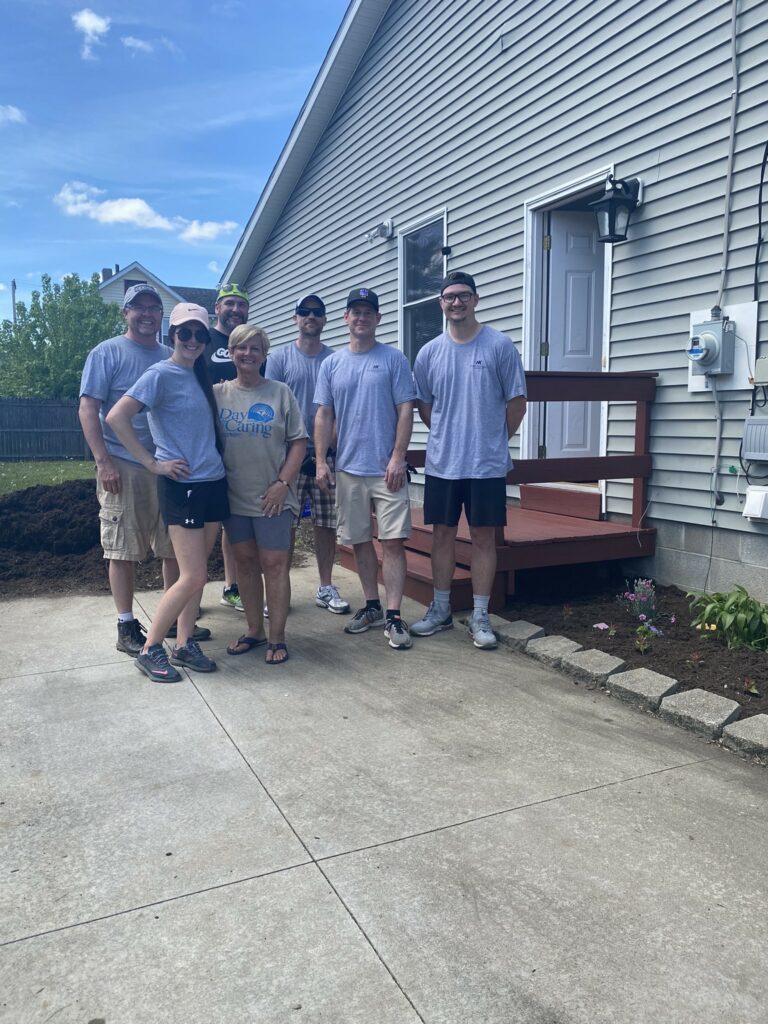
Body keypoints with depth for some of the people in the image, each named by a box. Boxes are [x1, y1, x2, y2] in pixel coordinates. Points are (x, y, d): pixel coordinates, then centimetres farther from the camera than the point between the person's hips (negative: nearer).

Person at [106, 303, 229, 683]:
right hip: (181, 485, -7)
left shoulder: (200, 376, 13)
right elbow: (116, 417, -19)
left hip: (213, 482, 7)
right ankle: (150, 649, 7)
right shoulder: (161, 374, -9)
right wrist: (152, 463, -16)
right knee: (193, 576, -8)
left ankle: (184, 644, 21)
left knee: (197, 573, 10)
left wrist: (213, 459, 10)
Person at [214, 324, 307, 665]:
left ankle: (277, 637, 10)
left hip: (272, 497, -3)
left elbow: (298, 441, -1)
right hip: (234, 496, 3)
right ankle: (254, 630, 25)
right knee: (245, 562, 12)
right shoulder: (218, 393, 5)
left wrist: (283, 483, -10)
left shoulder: (280, 393, 0)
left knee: (274, 565, 0)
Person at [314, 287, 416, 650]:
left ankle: (393, 616, 1)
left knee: (393, 541, -5)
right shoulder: (331, 364, 9)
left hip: (387, 469, -3)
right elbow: (324, 416, 8)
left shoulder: (393, 359, 1)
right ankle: (371, 606, 25)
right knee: (360, 541, 11)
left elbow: (405, 411, -4)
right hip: (348, 469, 3)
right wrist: (321, 461, 1)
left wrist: (398, 458, -12)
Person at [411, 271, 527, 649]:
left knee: (483, 537, 3)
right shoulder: (429, 352, 5)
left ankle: (480, 617, 14)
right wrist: (446, 435, 12)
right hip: (441, 464, 3)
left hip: (486, 465, -3)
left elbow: (516, 402, 0)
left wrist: (494, 441, 5)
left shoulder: (499, 345, -4)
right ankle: (440, 610, 23)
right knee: (442, 534, 10)